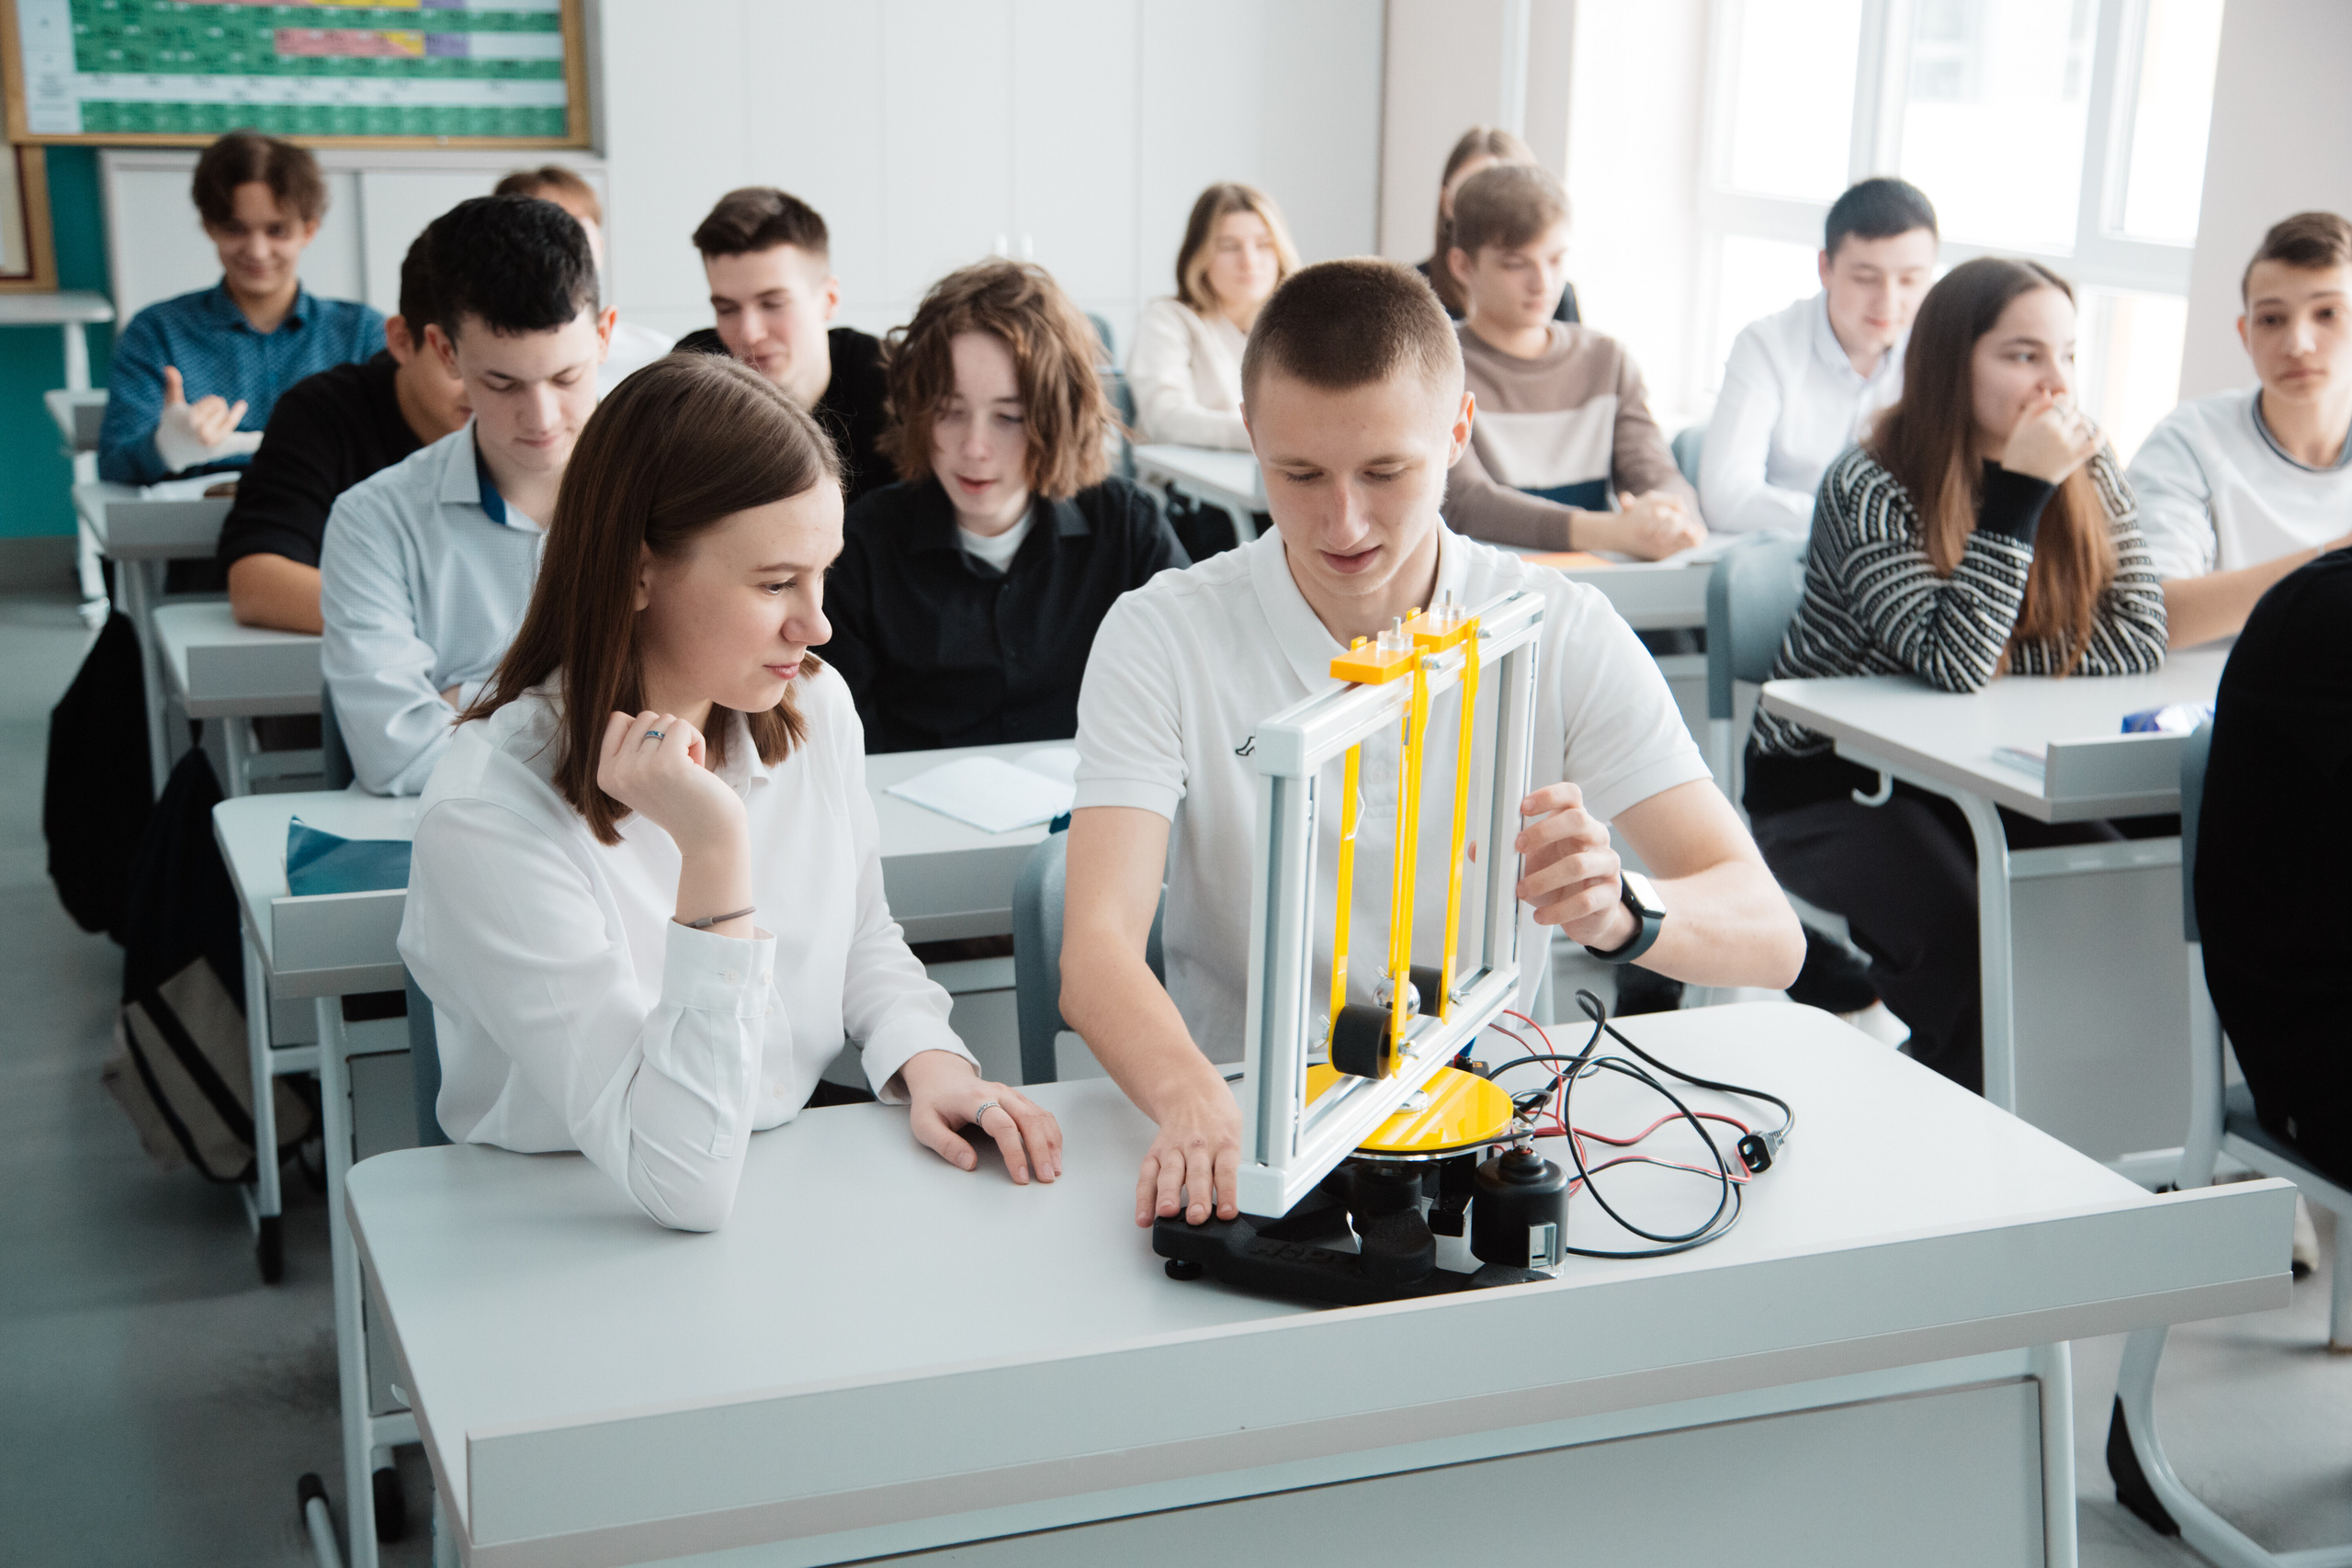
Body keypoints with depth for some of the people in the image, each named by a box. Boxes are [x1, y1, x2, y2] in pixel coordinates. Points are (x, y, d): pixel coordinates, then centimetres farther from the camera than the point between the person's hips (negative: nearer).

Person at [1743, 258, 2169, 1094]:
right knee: (1973, 937, -28)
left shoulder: (2085, 468, -2)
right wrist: (2019, 491, -30)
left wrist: (1995, 660, -18)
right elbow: (1952, 659, -29)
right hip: (1827, 779, -5)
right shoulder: (1870, 488, -19)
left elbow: (2138, 638, -9)